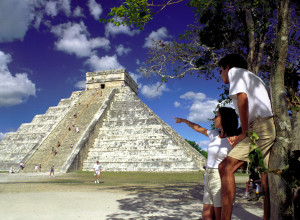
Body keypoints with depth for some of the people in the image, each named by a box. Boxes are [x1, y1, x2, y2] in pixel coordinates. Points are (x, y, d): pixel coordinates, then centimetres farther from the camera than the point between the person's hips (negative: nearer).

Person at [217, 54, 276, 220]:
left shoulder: (235, 71, 7)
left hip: (261, 127, -10)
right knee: (267, 181, 11)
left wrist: (244, 133, -10)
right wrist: (241, 137, 24)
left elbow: (242, 98, -13)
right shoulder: (253, 77, 32)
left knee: (226, 167, -15)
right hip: (272, 127, 10)